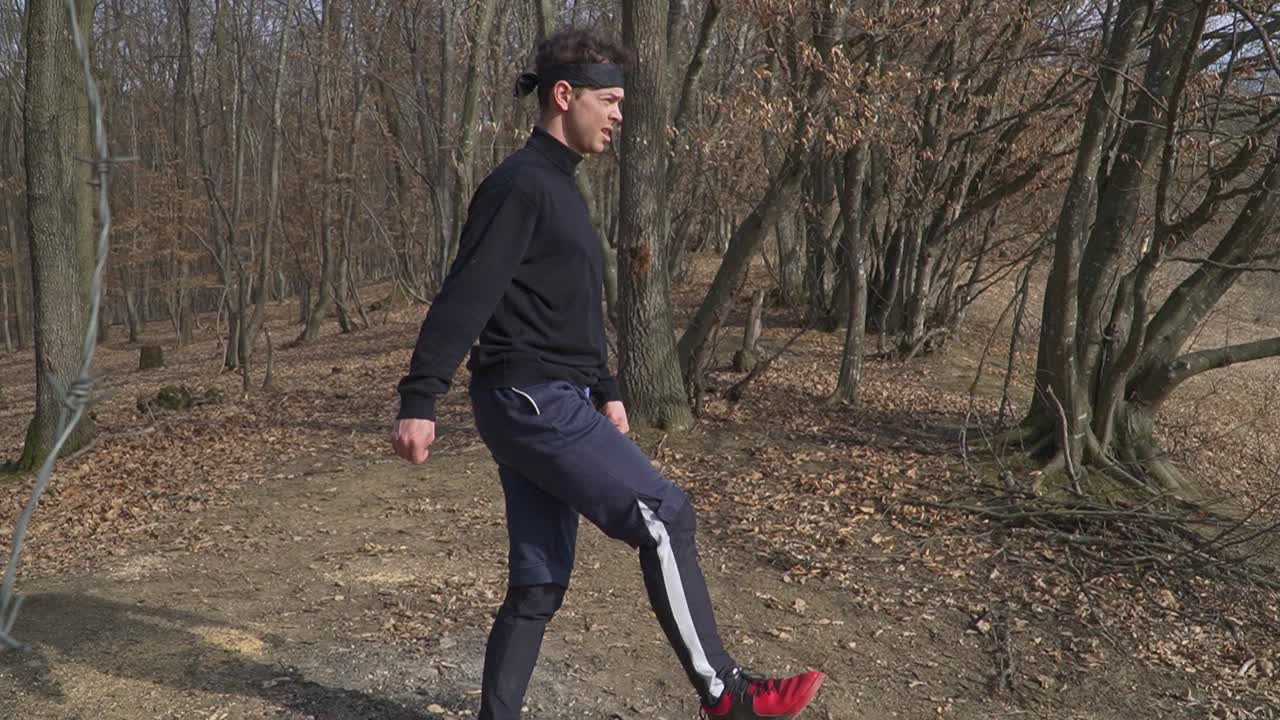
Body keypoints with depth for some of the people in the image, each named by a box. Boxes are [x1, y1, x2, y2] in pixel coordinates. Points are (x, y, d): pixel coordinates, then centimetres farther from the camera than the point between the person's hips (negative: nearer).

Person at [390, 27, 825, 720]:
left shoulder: (560, 188, 20)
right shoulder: (519, 183, -11)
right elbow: (465, 296, -18)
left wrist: (605, 390, 23)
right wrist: (419, 400, -22)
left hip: (547, 402, 10)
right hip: (530, 402, -10)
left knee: (538, 583, 10)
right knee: (662, 514, -10)